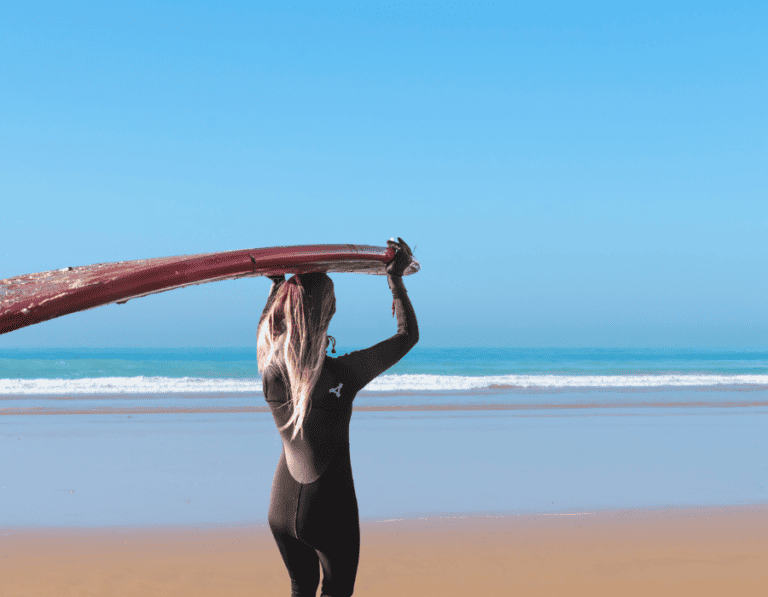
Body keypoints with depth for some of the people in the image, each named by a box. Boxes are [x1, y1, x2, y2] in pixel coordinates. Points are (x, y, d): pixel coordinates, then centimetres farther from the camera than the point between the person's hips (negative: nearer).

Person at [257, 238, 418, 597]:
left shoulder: (269, 367, -12)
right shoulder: (340, 376, -25)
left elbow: (265, 324, 15)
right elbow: (408, 334, -10)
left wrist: (278, 284, 25)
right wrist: (395, 279, 0)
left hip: (281, 506, 5)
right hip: (328, 510, -5)